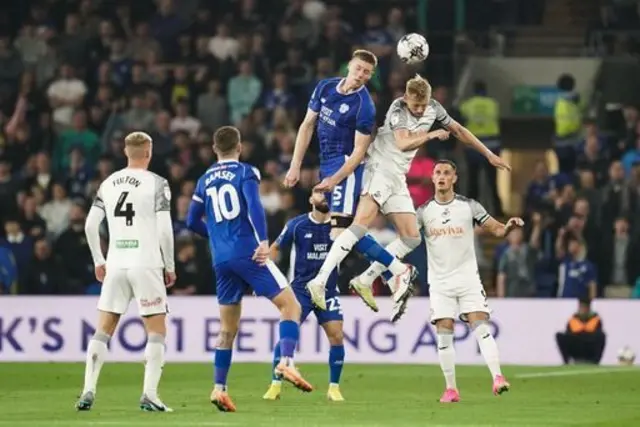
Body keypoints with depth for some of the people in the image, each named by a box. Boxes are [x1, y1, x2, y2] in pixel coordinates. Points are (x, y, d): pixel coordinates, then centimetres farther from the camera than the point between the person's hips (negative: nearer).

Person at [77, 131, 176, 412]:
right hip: (146, 265, -4)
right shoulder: (157, 184, -4)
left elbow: (90, 225, 8)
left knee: (103, 331, 10)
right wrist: (170, 266, 1)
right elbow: (164, 229, -10)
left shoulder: (108, 184, 9)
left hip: (115, 265, 4)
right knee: (156, 331, 4)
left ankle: (88, 391, 1)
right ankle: (149, 396, -6)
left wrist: (99, 261, 18)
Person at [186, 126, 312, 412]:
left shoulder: (205, 180, 16)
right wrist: (263, 241, -24)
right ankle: (286, 362, -21)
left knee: (227, 329, 12)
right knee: (290, 305, -1)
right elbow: (254, 206, -16)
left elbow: (192, 222, 18)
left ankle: (219, 388, 5)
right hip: (248, 253, -5)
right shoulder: (245, 172, 1)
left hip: (221, 260, 5)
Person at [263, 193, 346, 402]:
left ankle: (334, 388, 5)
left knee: (337, 336, -10)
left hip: (328, 291, 1)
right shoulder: (296, 225, -5)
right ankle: (276, 385, 2)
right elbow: (276, 248, 8)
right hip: (300, 289, -1)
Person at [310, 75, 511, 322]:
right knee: (362, 224, -26)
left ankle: (364, 281, 5)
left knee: (411, 238, 2)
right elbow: (404, 143, -32)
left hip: (398, 177, 8)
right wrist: (432, 135, -22)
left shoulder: (433, 108, 7)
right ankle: (319, 281, -36)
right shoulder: (398, 110, -15)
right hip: (380, 169, -8)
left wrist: (489, 155, 24)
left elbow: (459, 131, 21)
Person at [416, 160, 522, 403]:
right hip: (440, 282, 1)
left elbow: (497, 230, 2)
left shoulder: (469, 206, 1)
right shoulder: (423, 211, 3)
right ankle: (451, 389, 4)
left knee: (481, 327, -15)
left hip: (468, 278, -1)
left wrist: (509, 226, -20)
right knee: (444, 334, -3)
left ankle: (497, 378, -21)